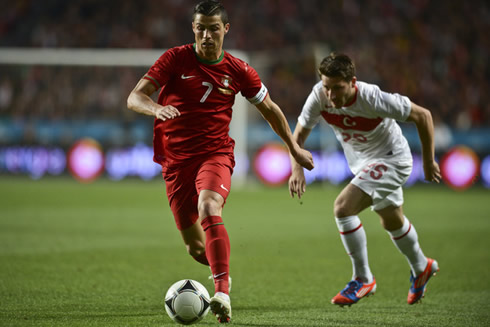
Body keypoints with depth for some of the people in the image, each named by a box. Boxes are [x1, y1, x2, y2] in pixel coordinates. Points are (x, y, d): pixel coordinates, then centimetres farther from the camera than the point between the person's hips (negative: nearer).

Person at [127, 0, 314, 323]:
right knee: (195, 247, 5)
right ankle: (220, 266, 41)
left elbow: (269, 107, 17)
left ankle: (222, 293, -41)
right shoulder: (176, 59, -2)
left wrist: (294, 148, 23)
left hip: (216, 154, -1)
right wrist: (155, 108, -32)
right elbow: (134, 97, -9)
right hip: (176, 160, 1)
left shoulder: (238, 70, 2)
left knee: (209, 210, -33)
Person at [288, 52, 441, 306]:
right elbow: (300, 133, -10)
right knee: (392, 221, 25)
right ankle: (421, 268, 52)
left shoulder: (373, 99, -35)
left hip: (391, 158, -7)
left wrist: (429, 162, -15)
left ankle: (363, 279, -8)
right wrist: (297, 168, -28)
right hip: (360, 160, 7)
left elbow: (423, 116, -22)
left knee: (343, 207, -24)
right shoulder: (319, 95, -23)